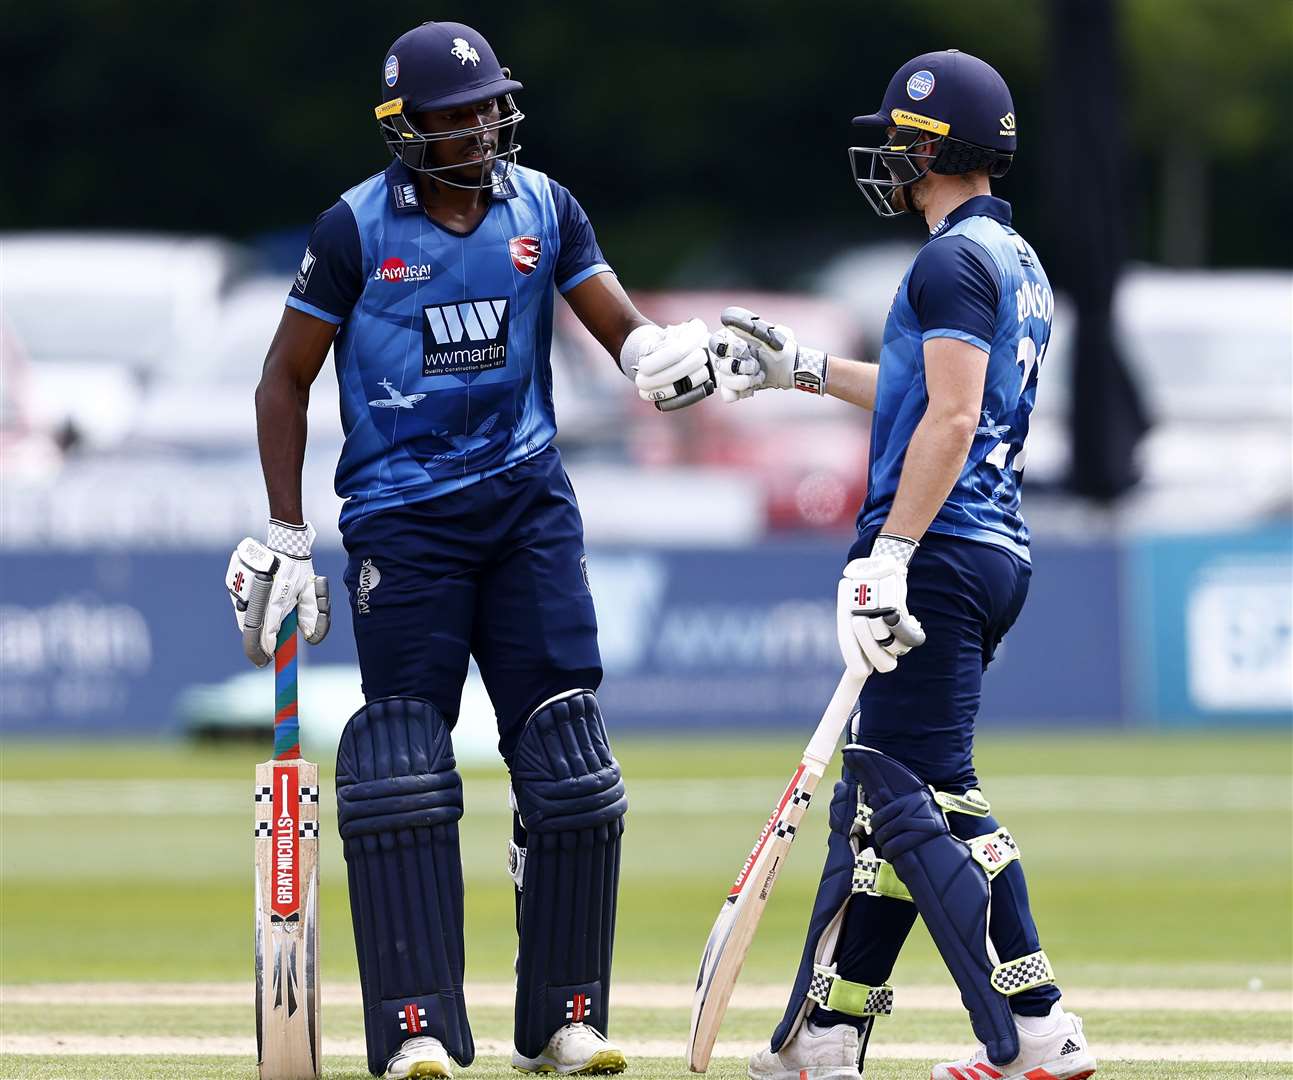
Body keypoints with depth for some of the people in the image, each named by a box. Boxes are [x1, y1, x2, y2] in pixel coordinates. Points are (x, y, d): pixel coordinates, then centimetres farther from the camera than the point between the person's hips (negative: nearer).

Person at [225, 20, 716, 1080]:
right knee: (403, 769, -9)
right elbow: (286, 377, 2)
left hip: (527, 503, 3)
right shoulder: (357, 228, -5)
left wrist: (660, 351, -24)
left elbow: (620, 319, 2)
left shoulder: (543, 209, 4)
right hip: (401, 513, -3)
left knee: (568, 764, 0)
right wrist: (287, 540, -2)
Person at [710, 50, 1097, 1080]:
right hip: (996, 555, 10)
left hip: (942, 553, -10)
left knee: (927, 798, -12)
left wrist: (888, 555, -23)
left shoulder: (956, 260, -11)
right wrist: (797, 367, 40)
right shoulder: (1018, 263, 20)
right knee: (877, 796, 14)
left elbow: (950, 421, -20)